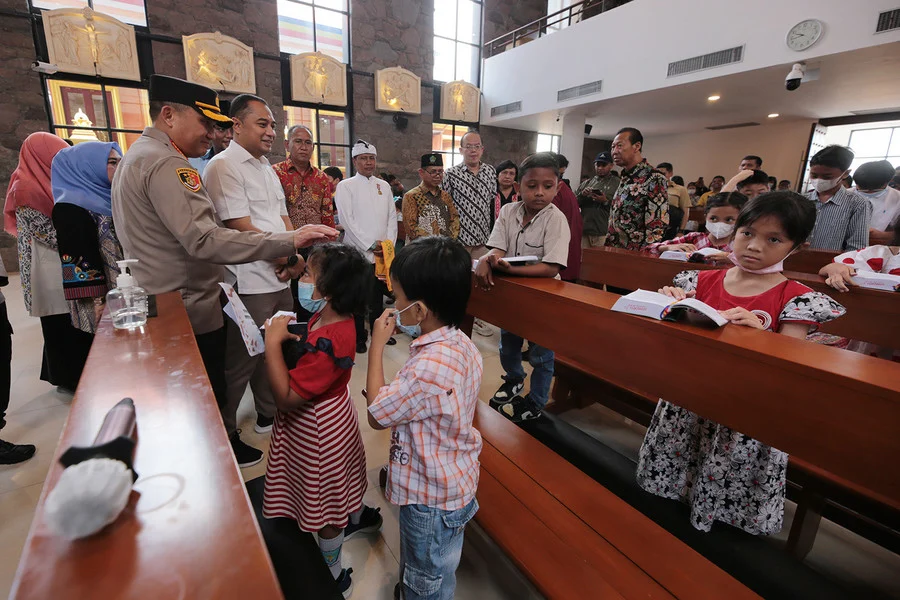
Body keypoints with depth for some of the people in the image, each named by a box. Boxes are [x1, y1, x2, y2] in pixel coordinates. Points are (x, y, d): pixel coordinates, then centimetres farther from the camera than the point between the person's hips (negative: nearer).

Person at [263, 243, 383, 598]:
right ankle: (359, 518, 62)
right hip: (332, 414, 9)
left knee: (323, 503, 14)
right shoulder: (330, 318, -7)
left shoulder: (329, 343, -37)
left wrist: (273, 342, -32)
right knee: (340, 478, 33)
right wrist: (288, 337, -8)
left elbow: (287, 396, -34)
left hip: (317, 429, -9)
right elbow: (311, 353, 9)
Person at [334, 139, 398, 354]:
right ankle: (358, 337, 18)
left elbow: (392, 217, 10)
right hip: (358, 252, -4)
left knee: (378, 295, 14)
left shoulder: (384, 186, 13)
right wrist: (370, 245, -13)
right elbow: (347, 220, -9)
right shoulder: (345, 186, -1)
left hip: (383, 253, 4)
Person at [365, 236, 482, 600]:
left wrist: (377, 344, -19)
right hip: (453, 483, 8)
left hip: (431, 496, -8)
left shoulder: (428, 368, -38)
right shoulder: (462, 344, -8)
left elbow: (376, 414, -22)